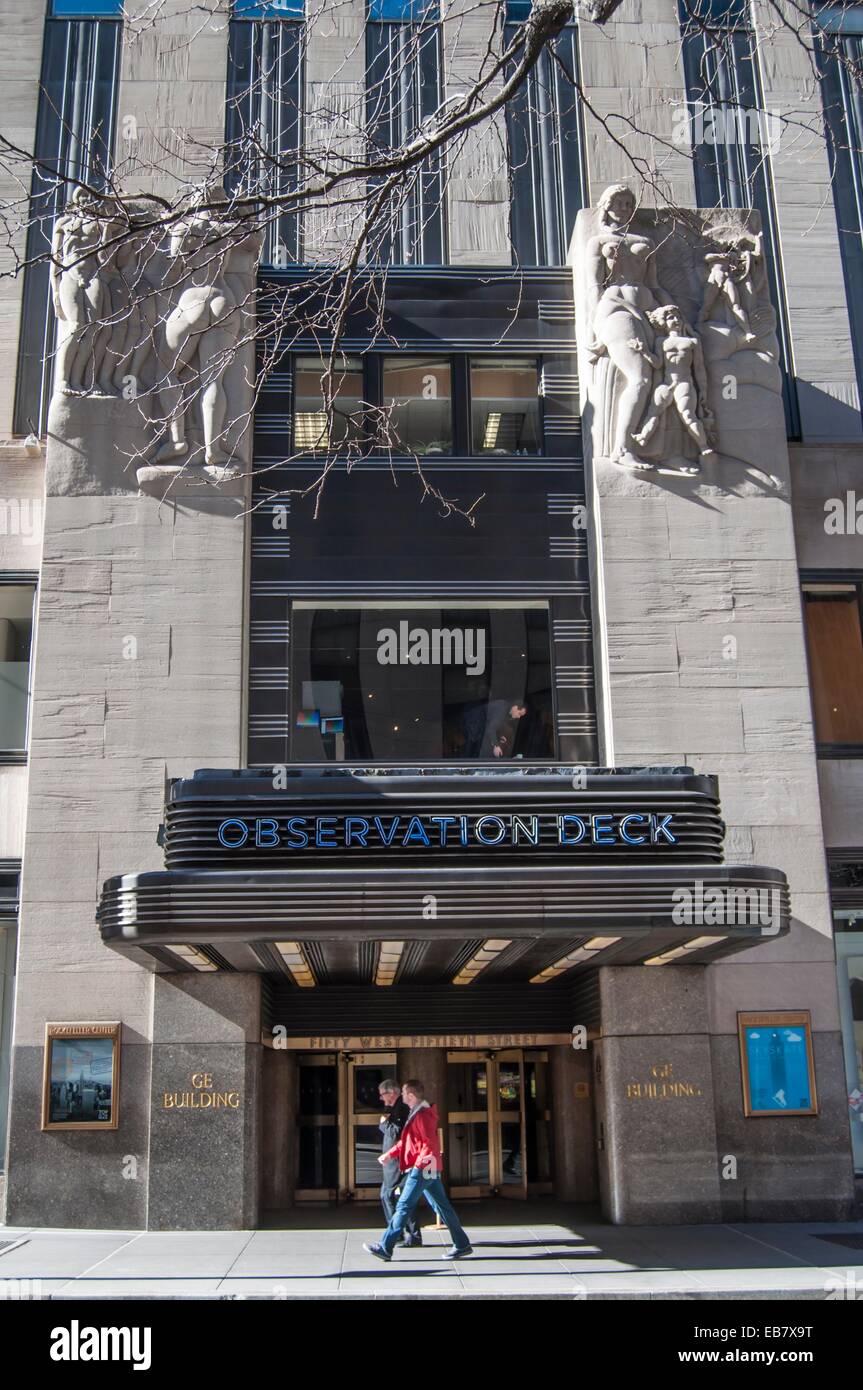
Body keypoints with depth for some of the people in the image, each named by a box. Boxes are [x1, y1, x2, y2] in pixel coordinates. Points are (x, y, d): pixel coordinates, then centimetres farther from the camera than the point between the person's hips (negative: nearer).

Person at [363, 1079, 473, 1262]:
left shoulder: (422, 1115, -15)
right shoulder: (416, 1114, 17)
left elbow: (429, 1144, -23)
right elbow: (407, 1141, 25)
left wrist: (419, 1163, -27)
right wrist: (389, 1154, 24)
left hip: (422, 1169, -10)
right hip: (430, 1170, 10)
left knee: (403, 1207, -4)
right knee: (441, 1207, 10)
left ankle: (385, 1248, 2)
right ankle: (462, 1245, 10)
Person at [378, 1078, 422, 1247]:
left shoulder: (402, 1108, -16)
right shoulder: (393, 1108, 16)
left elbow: (396, 1133, -24)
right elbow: (384, 1129, 19)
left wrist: (385, 1122, -10)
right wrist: (385, 1122, 1)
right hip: (392, 1163, 11)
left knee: (401, 1198, -8)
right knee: (386, 1196, 16)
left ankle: (413, 1236, -3)